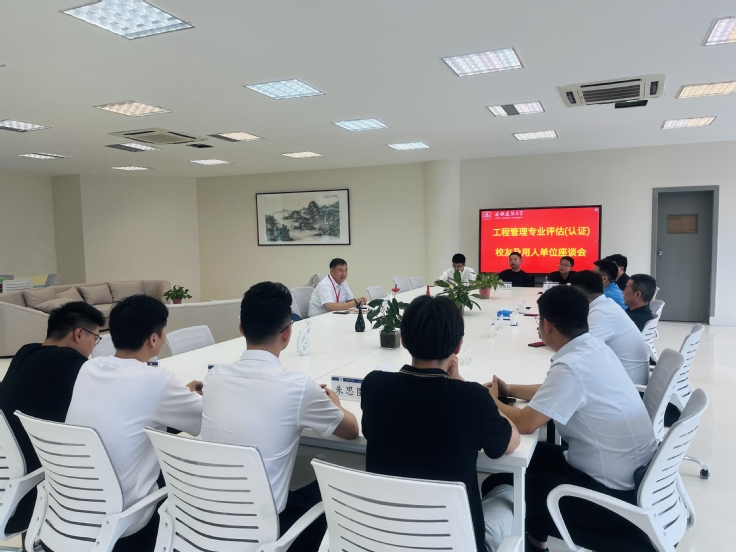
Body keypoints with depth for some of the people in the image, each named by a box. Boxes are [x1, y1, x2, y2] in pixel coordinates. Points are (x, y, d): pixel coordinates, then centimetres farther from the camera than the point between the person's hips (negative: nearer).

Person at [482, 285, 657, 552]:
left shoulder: (571, 367, -27)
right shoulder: (594, 347, 1)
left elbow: (525, 423, -23)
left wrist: (492, 400, -5)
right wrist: (510, 390, 13)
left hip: (613, 490, -9)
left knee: (498, 487, -4)